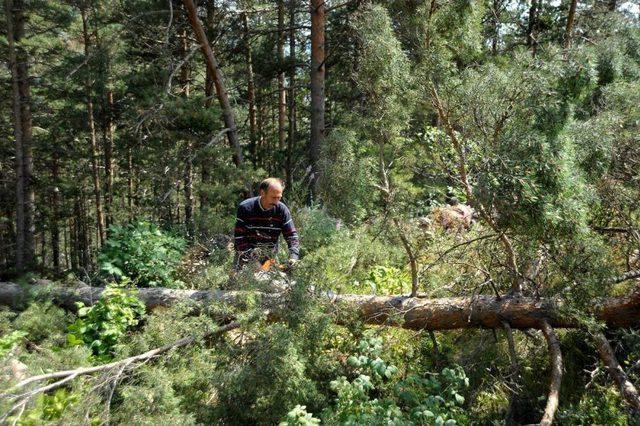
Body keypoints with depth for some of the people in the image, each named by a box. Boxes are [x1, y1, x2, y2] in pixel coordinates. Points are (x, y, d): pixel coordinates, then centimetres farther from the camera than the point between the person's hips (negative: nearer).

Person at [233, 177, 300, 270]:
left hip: (269, 256, 2)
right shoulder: (245, 208, -15)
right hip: (246, 253, -1)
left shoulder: (282, 210, -10)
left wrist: (293, 257, -24)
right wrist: (251, 256, -23)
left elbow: (292, 235, -9)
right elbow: (239, 237, -15)